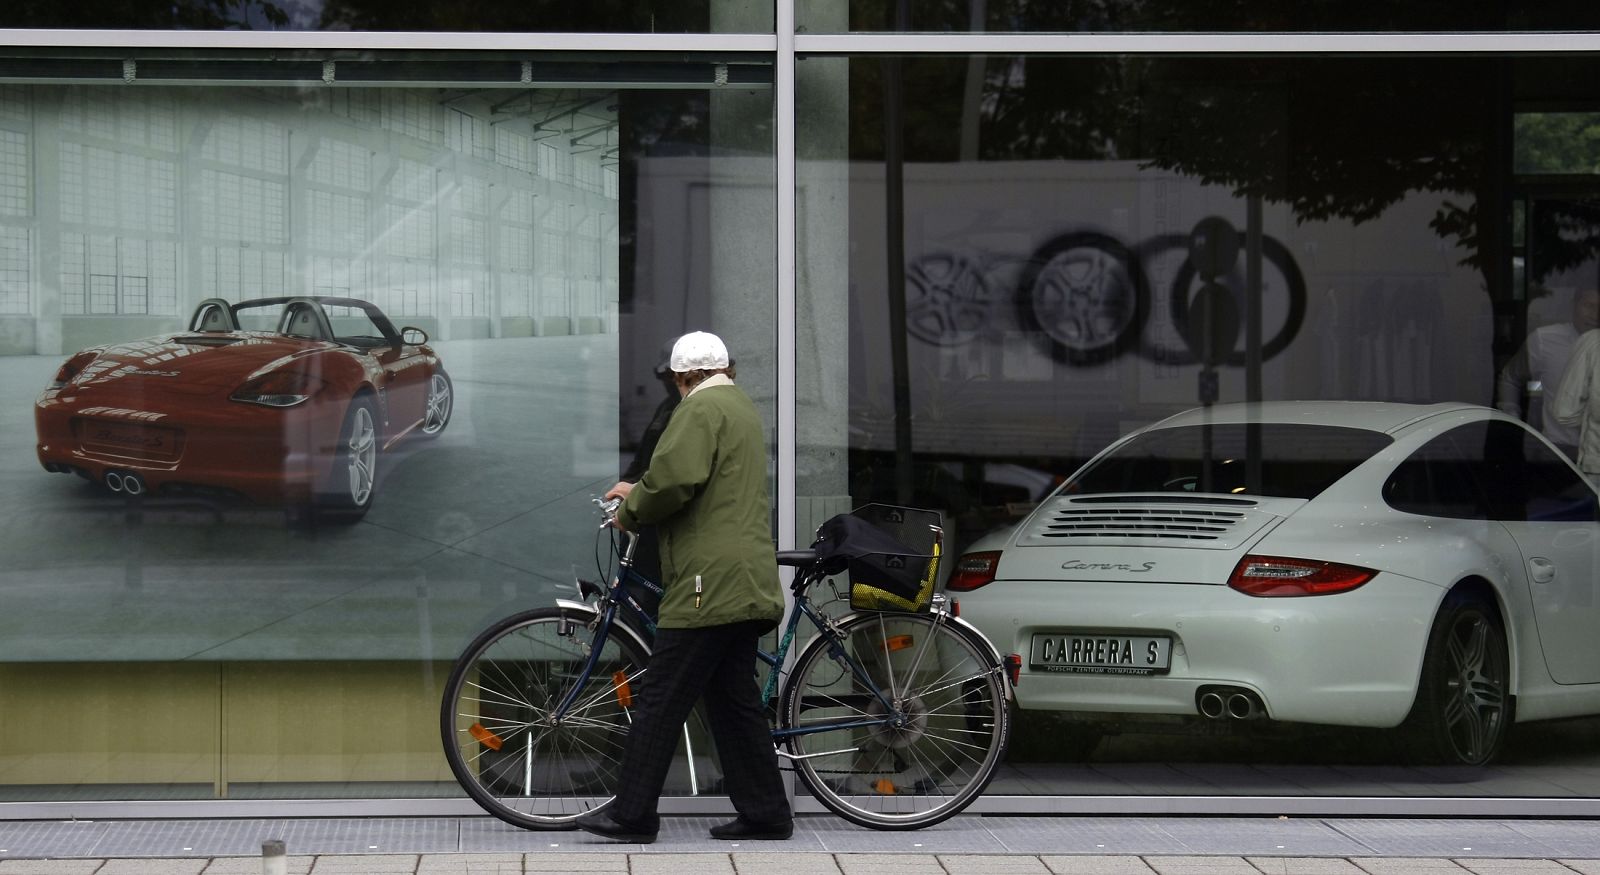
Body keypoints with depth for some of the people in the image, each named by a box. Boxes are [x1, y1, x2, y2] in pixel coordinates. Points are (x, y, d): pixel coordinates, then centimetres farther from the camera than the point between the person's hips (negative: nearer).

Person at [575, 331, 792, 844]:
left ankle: (632, 815, -5)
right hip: (744, 584, 10)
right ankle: (766, 813, 12)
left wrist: (632, 511, -6)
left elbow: (675, 478, -23)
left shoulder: (702, 408, -9)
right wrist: (639, 490, 35)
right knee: (734, 700, 12)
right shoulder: (741, 407, 23)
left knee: (661, 701, -6)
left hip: (709, 584, -10)